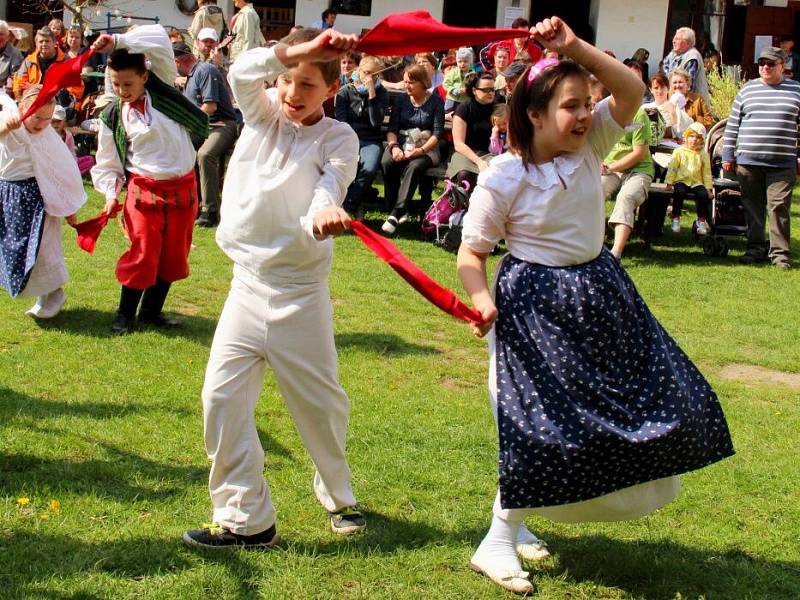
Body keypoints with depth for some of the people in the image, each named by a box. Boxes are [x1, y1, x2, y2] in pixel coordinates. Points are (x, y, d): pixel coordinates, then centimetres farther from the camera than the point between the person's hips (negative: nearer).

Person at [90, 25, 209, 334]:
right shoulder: (113, 117, -1)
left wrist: (118, 41, -21)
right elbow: (108, 161, 7)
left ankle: (151, 311, 26)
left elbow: (159, 40, -14)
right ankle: (125, 313, 16)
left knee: (173, 256, 10)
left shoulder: (161, 86, -1)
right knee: (142, 255, -2)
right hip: (145, 190, -2)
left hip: (182, 188, 2)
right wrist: (110, 193, -6)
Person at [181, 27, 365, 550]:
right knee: (222, 397, -3)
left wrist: (323, 212, -47)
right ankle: (245, 519, 6)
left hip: (301, 292, -3)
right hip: (248, 284, 3)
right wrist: (296, 51, -30)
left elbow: (331, 184, -23)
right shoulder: (263, 114, 4)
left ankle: (339, 496, 34)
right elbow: (243, 71, -15)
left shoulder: (338, 138, -5)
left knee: (320, 400, 8)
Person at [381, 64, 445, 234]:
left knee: (414, 166, -36)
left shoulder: (436, 101, 3)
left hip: (426, 148, -3)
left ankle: (396, 213, -39)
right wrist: (394, 146, -16)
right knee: (387, 162, -31)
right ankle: (393, 210, -24)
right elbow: (392, 128, 5)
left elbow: (438, 133, -6)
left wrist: (420, 150, -21)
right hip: (401, 144, 3)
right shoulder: (401, 99, 12)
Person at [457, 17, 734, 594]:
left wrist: (575, 47, -22)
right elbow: (471, 252, -13)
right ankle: (499, 542, 7)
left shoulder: (588, 145, -3)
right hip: (536, 304, -8)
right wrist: (482, 298, -31)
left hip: (600, 293, 8)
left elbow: (632, 90, -11)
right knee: (542, 423, -9)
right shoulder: (503, 177, -17)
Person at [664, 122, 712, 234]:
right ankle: (675, 219, -17)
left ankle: (701, 220, -6)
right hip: (681, 180, -2)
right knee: (679, 192, -33)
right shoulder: (679, 151, 4)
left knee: (703, 194, -26)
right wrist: (669, 182, -7)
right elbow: (672, 168, 2)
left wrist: (709, 188, 5)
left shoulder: (703, 154, 9)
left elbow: (707, 172, 11)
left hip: (697, 182, 2)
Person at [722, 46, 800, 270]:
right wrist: (728, 156, 7)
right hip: (748, 161, 2)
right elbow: (732, 124, 11)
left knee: (779, 207, -6)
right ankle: (756, 248, 18)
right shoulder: (748, 90, 9)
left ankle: (780, 253, 0)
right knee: (752, 207, 7)